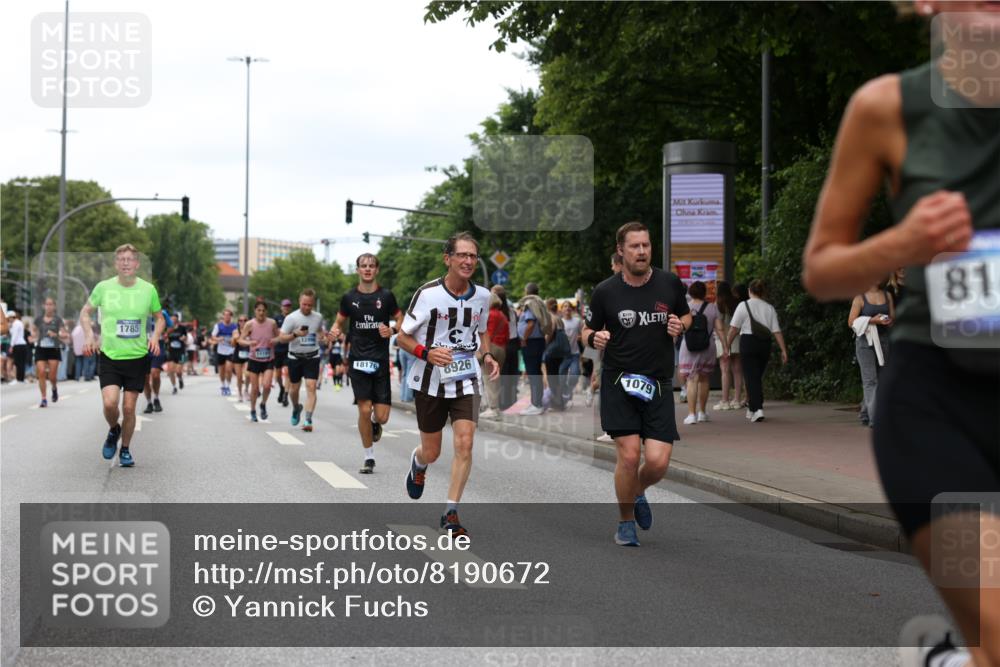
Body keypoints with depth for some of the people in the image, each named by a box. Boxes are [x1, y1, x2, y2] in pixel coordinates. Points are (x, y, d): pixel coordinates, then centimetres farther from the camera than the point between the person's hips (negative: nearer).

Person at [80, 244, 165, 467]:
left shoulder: (148, 290, 0)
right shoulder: (103, 287, -2)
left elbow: (159, 318, 15)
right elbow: (85, 312, 12)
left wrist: (155, 336, -4)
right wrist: (90, 335, -3)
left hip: (137, 357, 1)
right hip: (109, 356, -1)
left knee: (129, 407, 2)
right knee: (110, 403, -16)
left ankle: (125, 450, 23)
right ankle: (113, 431, 17)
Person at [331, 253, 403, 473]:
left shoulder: (386, 296, 1)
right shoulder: (349, 297, 4)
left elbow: (400, 320, 9)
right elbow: (339, 322, 15)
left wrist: (392, 329, -12)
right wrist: (336, 331, -8)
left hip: (380, 361, 0)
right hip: (358, 361, 0)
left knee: (382, 416, -4)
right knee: (364, 411, -7)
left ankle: (375, 423, 35)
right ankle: (368, 457, 9)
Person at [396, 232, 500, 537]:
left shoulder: (482, 296, 0)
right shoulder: (427, 294, -14)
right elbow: (403, 337, -6)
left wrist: (487, 356, 0)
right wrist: (427, 353, -25)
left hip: (466, 380, 2)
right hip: (430, 382, -2)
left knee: (464, 444, -15)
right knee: (431, 452, 10)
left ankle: (450, 513, -5)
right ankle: (418, 463, 49)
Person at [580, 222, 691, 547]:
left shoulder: (670, 283, 1)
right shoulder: (605, 291, -4)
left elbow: (686, 316, 18)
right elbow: (587, 329, 9)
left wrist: (680, 326, -5)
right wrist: (594, 337, -14)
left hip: (658, 385, 2)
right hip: (619, 383, -2)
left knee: (658, 461, -8)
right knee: (629, 455, -12)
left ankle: (638, 492, 28)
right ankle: (626, 522, 12)